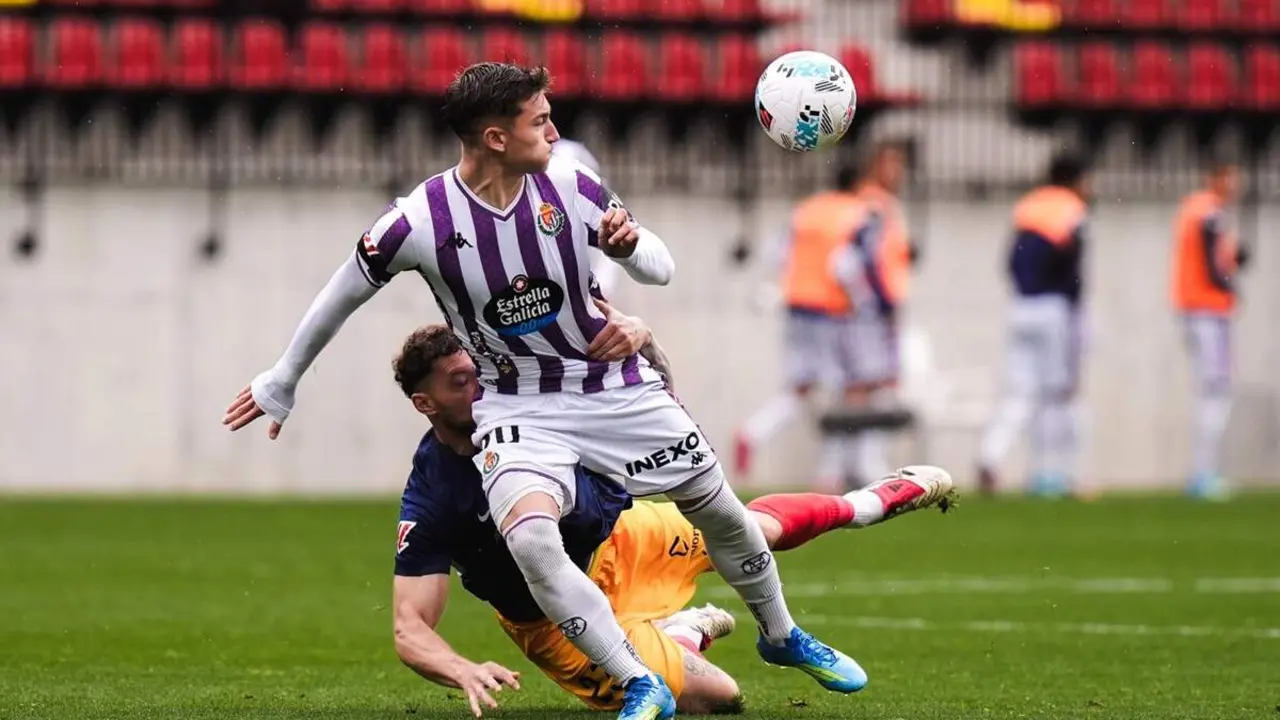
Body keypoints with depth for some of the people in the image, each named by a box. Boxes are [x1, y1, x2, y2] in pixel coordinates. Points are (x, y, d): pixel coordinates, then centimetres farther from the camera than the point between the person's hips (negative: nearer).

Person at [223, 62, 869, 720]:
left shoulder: (570, 187, -11)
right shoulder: (419, 222, -19)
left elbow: (661, 268, 0)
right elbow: (342, 295, -2)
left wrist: (629, 246, -25)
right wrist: (281, 382, 9)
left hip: (615, 386, 3)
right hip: (516, 406, -3)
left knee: (720, 511, 11)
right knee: (529, 537, -30)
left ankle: (781, 636, 40)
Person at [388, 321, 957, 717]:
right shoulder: (430, 499, -29)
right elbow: (411, 629, -30)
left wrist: (639, 340, -35)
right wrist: (466, 673, -52)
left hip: (619, 540, 5)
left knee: (755, 527, 11)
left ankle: (868, 504, 43)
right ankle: (681, 635, 19)